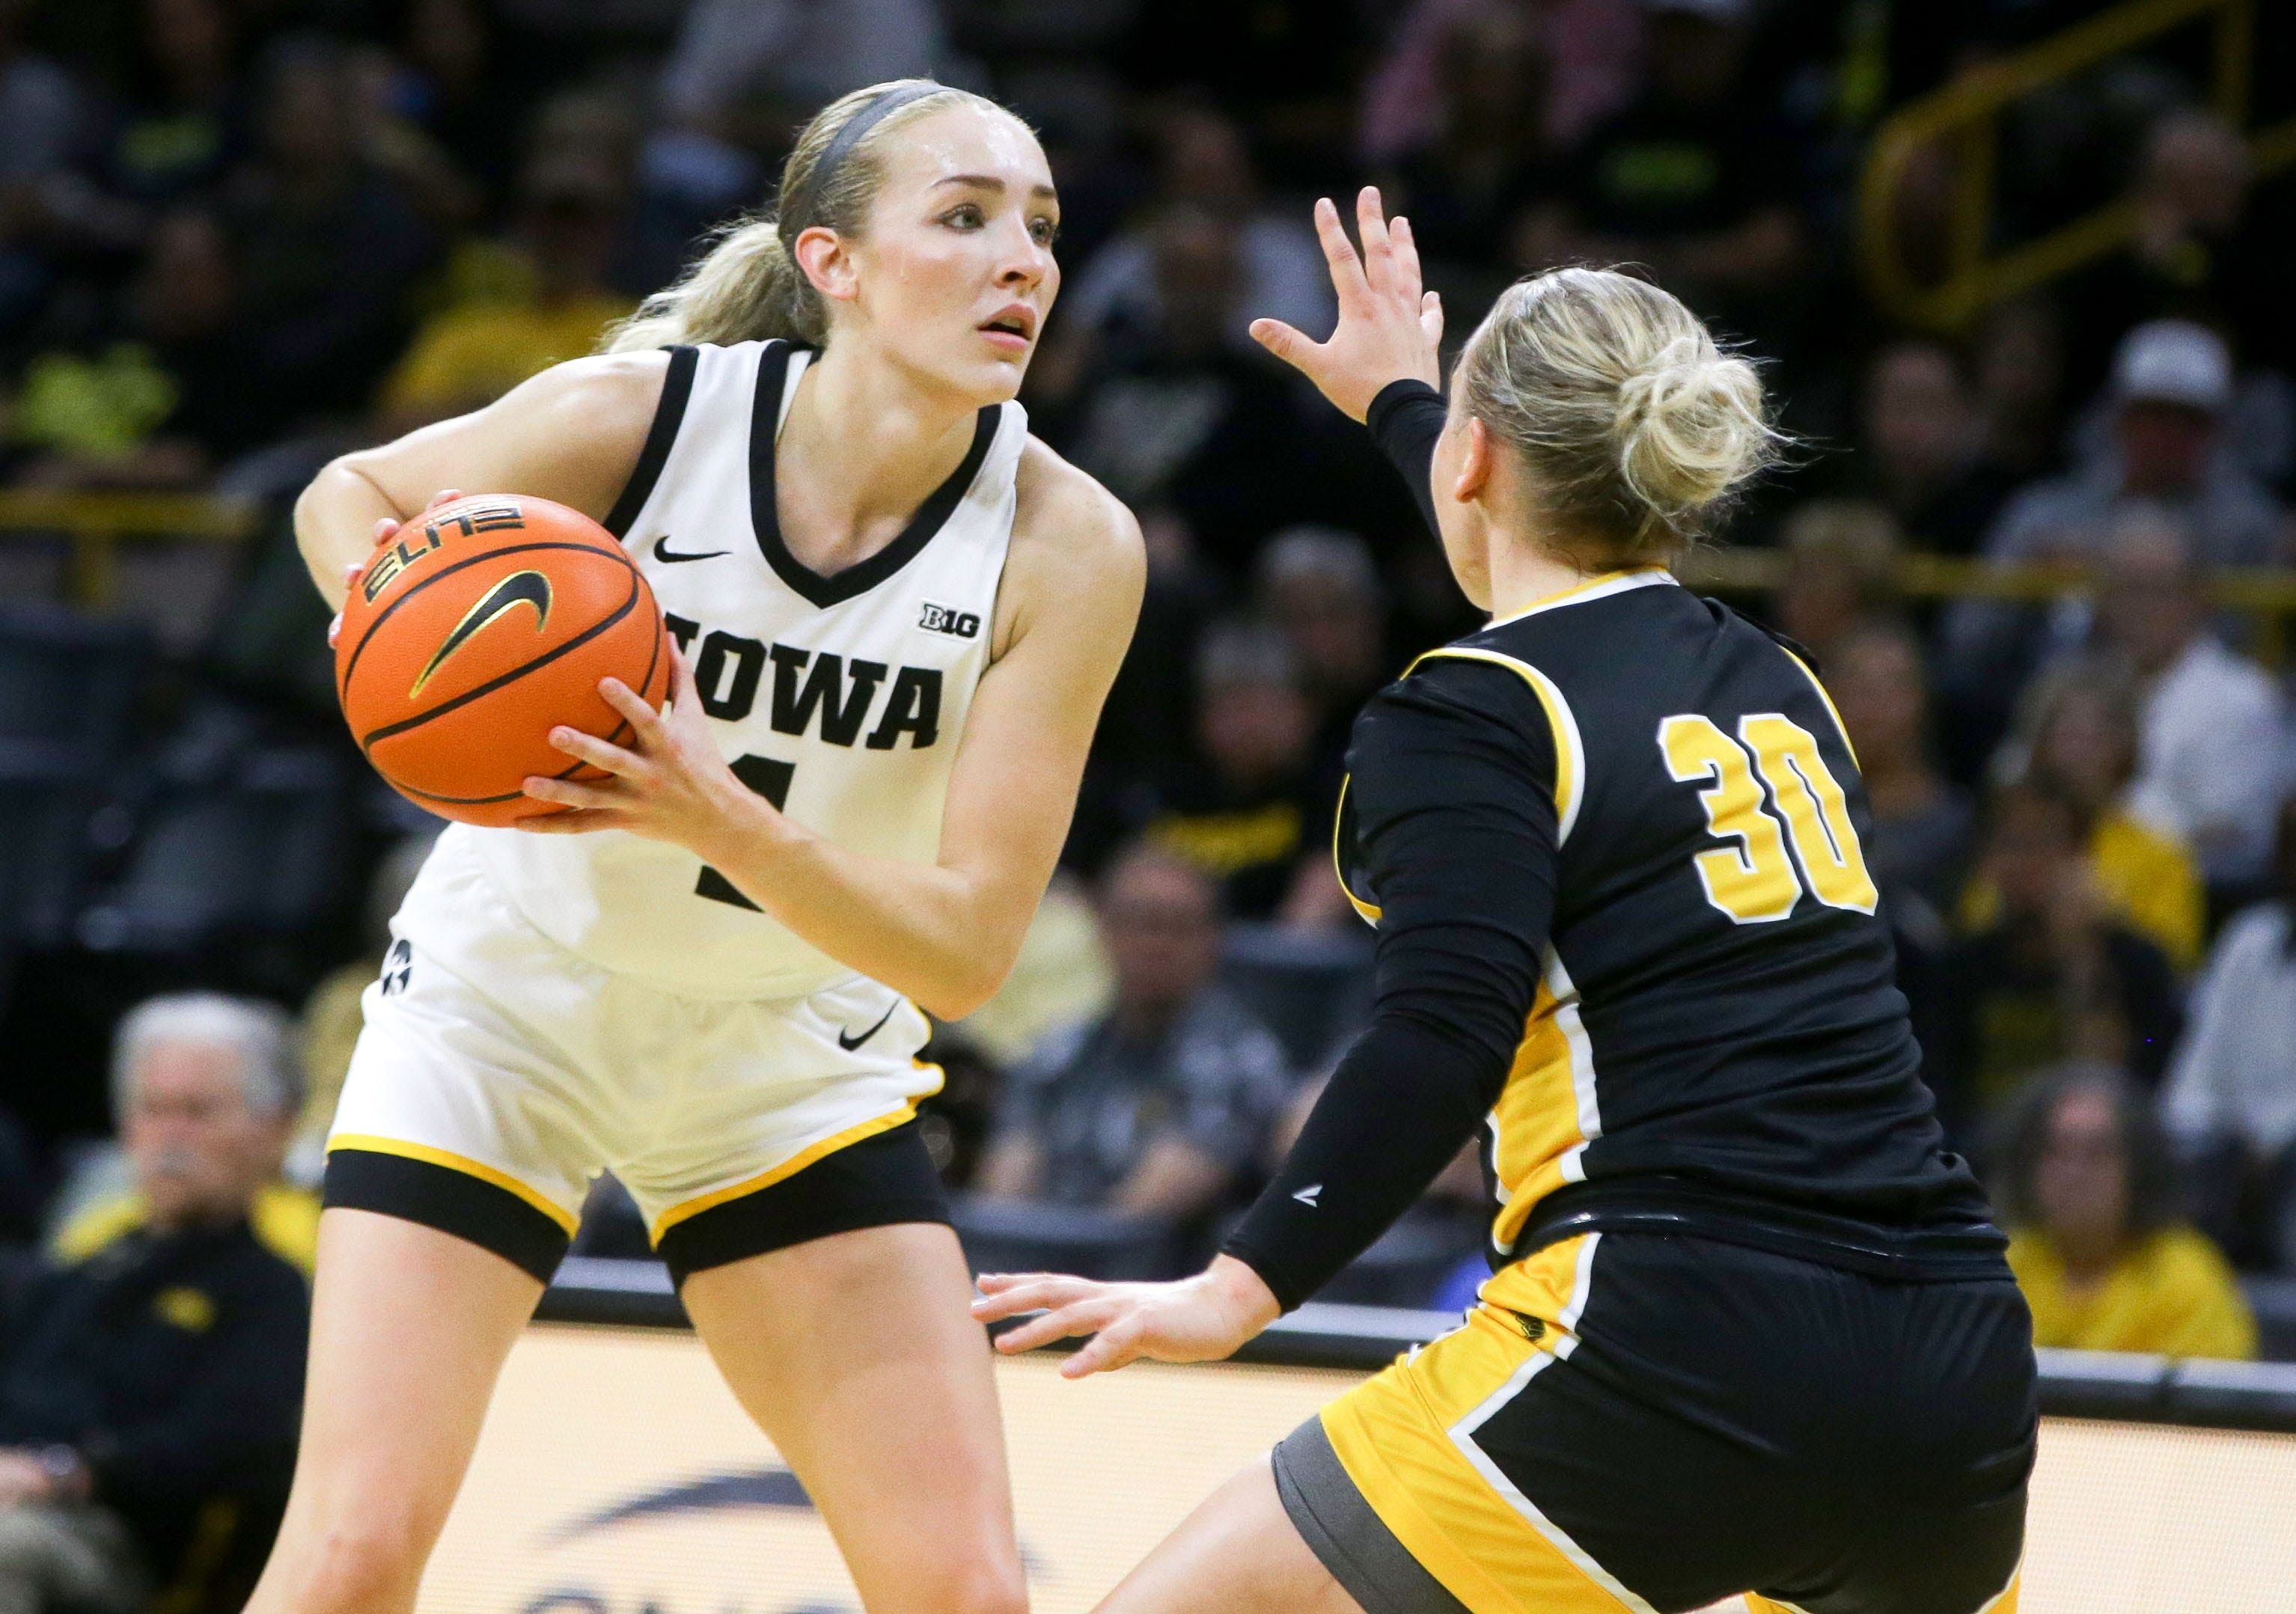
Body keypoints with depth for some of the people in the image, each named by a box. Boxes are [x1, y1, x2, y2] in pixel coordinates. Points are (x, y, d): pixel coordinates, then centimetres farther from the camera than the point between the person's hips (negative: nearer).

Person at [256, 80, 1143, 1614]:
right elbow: (351, 493, 0)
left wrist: (721, 817, -38)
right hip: (505, 1008, -2)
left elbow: (965, 949, -22)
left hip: (791, 1057, 2)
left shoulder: (1064, 546, -19)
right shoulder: (630, 416, -22)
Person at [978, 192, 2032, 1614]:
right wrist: (1398, 398, 60)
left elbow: (1444, 1042, -16)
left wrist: (1247, 1290, -24)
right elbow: (1567, 573, 45)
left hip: (1684, 1347, -7)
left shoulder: (1472, 713, 1)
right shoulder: (1772, 683, 21)